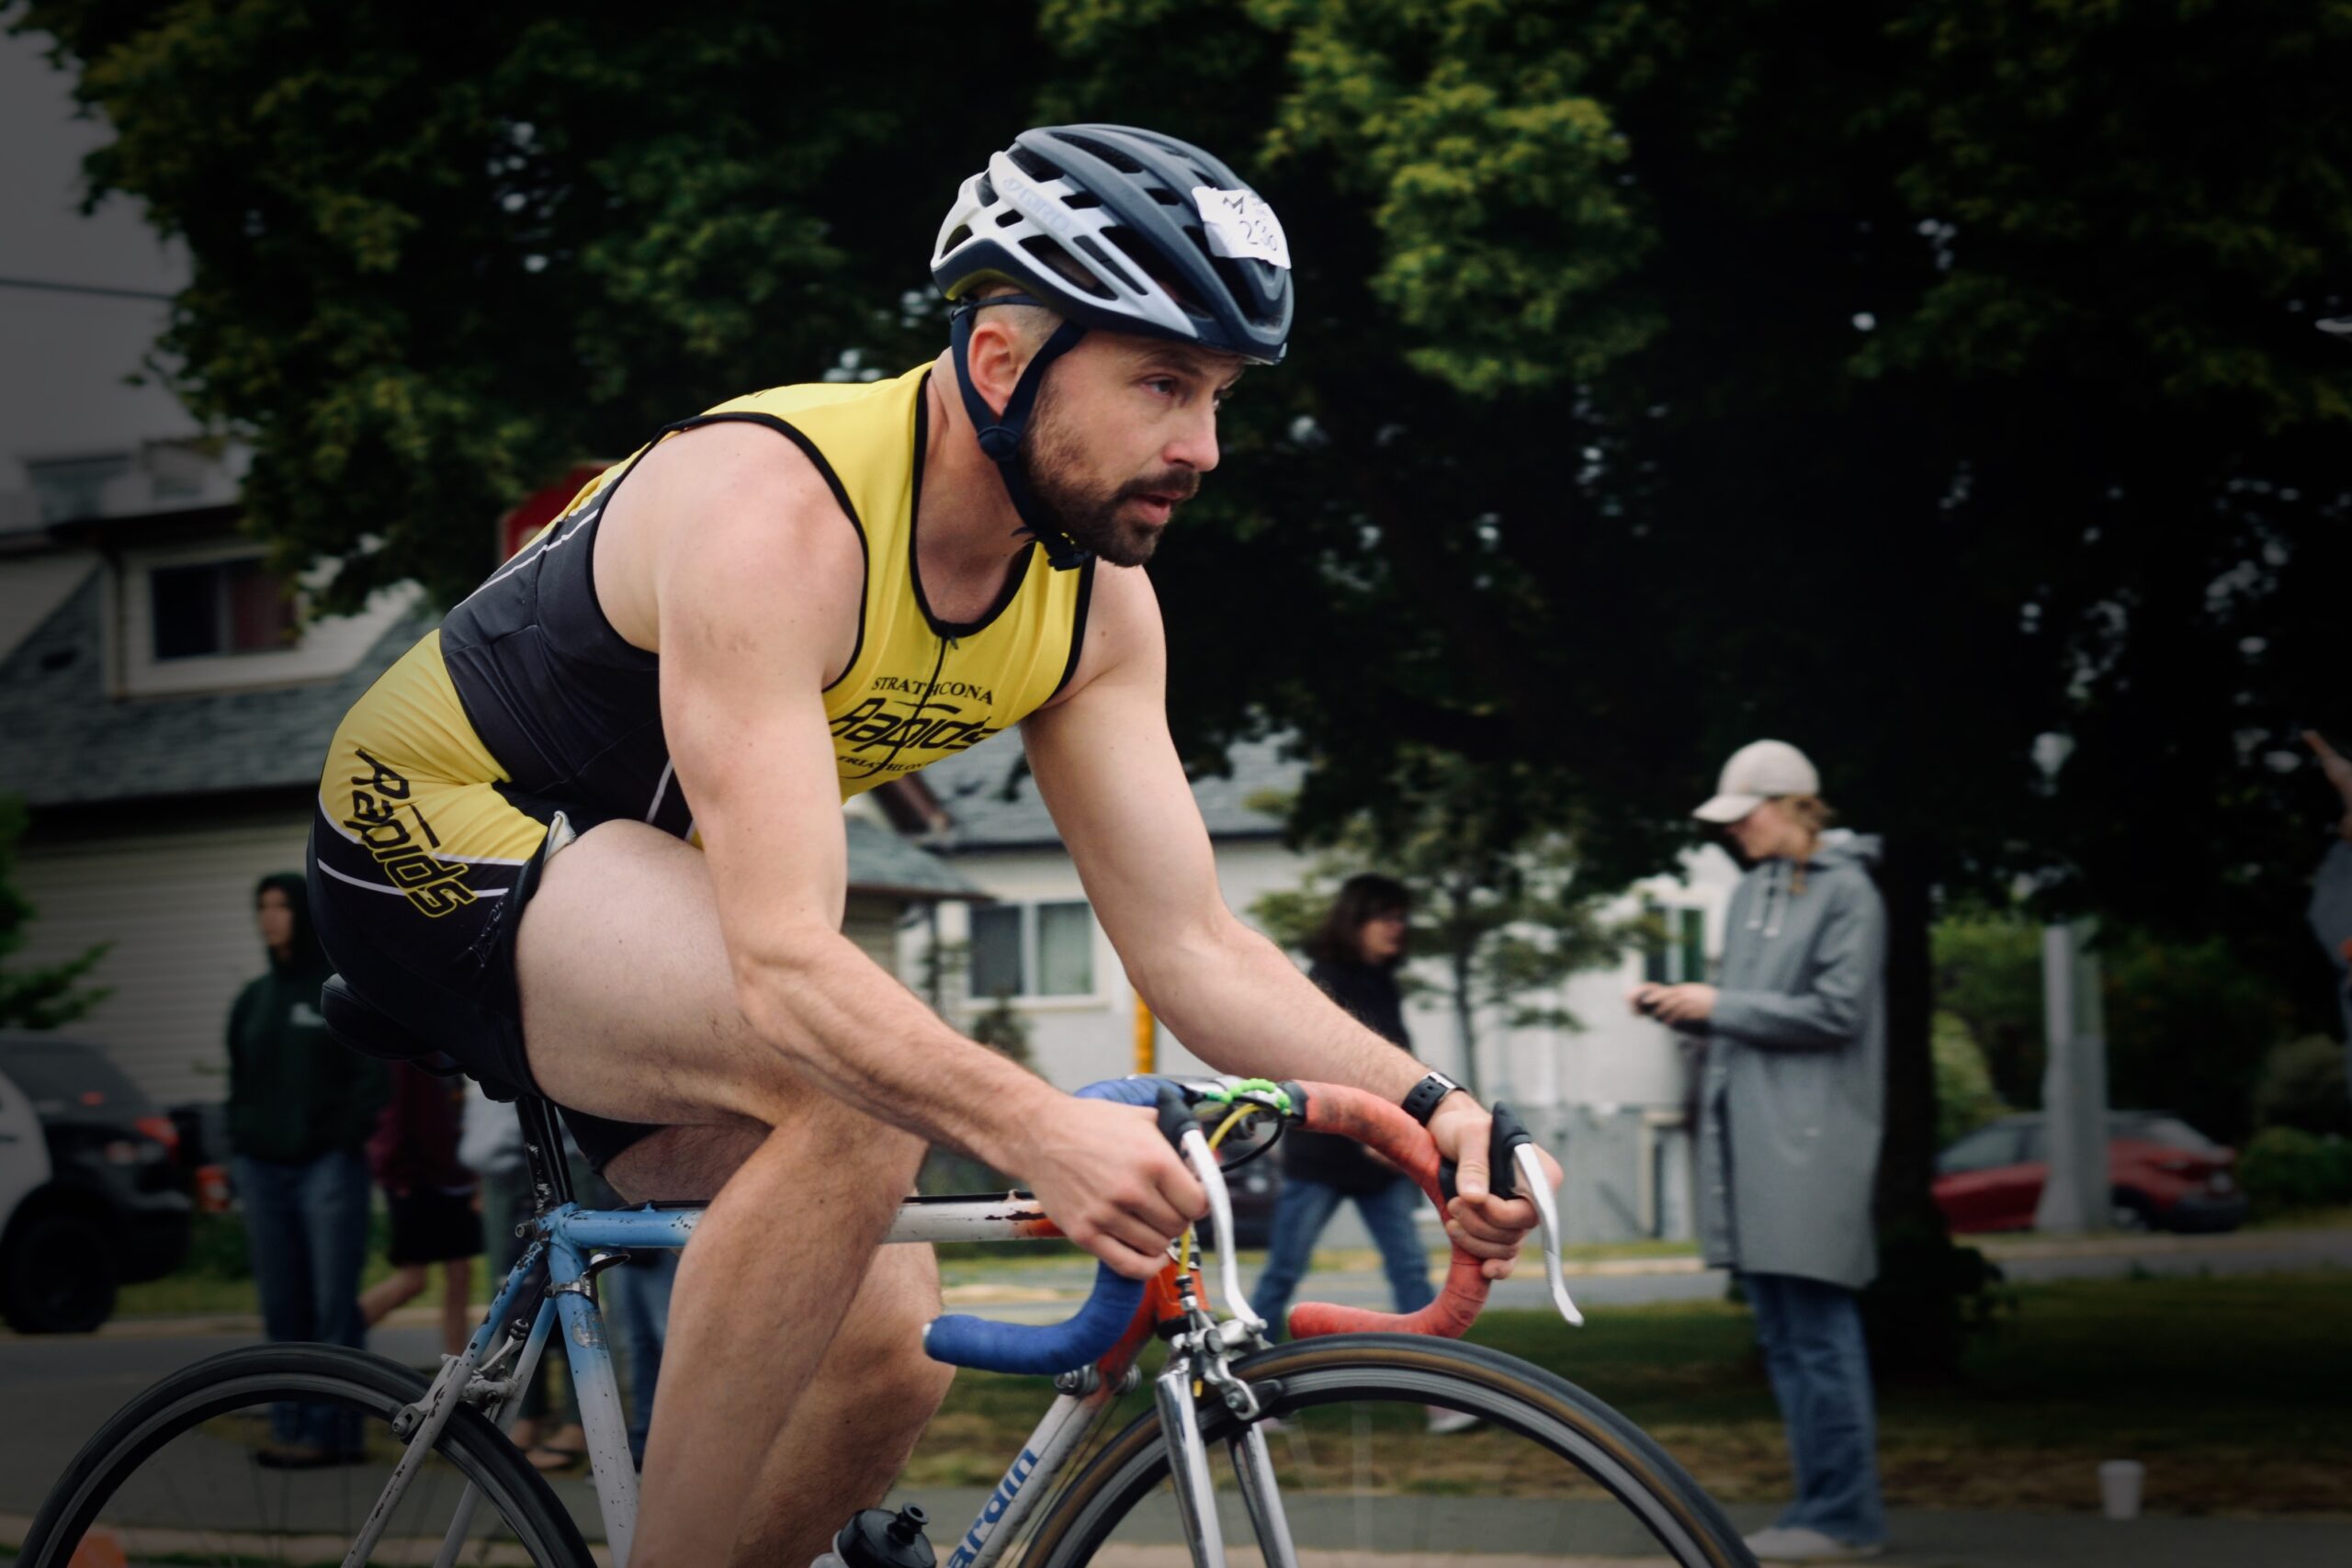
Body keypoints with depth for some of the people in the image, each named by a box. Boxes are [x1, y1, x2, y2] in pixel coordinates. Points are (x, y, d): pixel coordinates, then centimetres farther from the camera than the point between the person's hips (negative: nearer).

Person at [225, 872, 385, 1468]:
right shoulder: (253, 1000, 17)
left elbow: (371, 1078, -4)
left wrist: (347, 1145, -11)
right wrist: (239, 1149, 9)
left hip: (326, 1168, -6)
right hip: (264, 1171, 6)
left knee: (332, 1303, -6)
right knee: (282, 1307, 5)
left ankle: (330, 1429, -7)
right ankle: (289, 1425, 8)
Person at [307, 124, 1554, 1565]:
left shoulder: (1095, 599, -9)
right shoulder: (776, 513, -33)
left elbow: (1191, 946, -8)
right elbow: (787, 962, -42)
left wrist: (1425, 1103, -25)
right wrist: (1037, 1129, -57)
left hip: (642, 876, 8)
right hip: (439, 843, -8)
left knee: (887, 1354, -3)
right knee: (857, 1094, -32)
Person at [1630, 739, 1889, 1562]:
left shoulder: (1845, 892, -5)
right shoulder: (1750, 892, 17)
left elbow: (1835, 1013, -12)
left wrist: (1718, 1005, -11)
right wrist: (1679, 1007, 3)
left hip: (1811, 1138, -8)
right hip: (1745, 1134, 8)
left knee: (1819, 1331, -9)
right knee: (1781, 1335, 10)